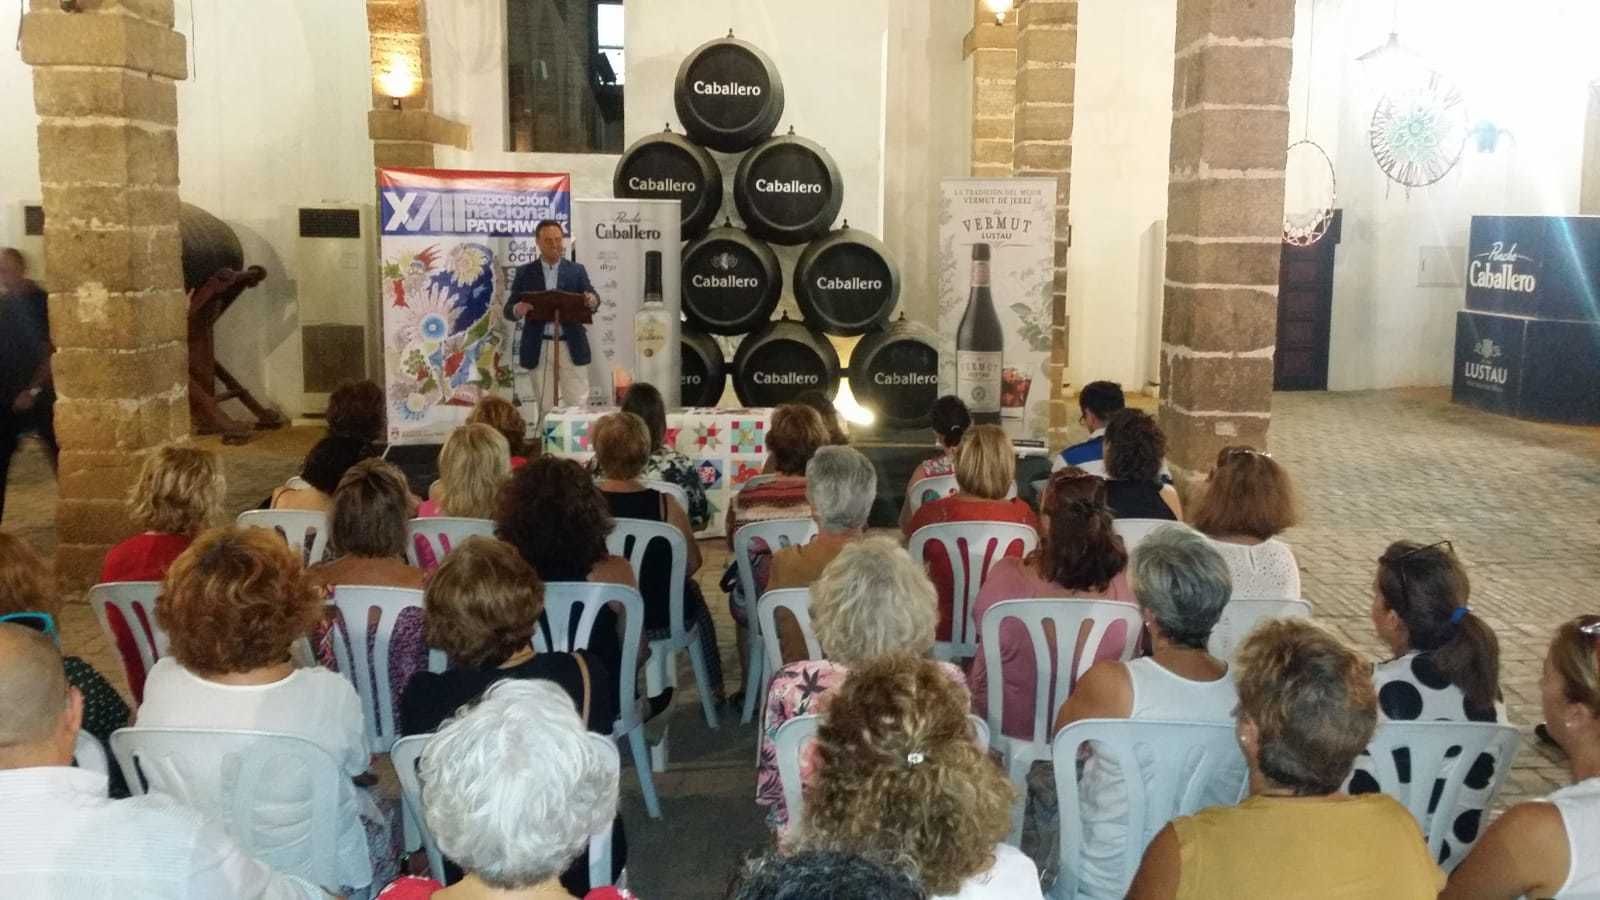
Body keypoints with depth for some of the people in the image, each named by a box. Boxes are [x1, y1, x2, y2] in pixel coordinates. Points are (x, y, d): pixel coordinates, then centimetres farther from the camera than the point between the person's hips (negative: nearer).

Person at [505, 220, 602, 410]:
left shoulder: (577, 271, 7)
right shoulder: (524, 272, 6)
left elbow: (592, 300, -4)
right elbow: (508, 309, 3)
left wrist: (592, 301, -29)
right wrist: (518, 310, -21)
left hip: (572, 347, 0)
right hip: (539, 349, 0)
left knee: (579, 405, 0)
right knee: (546, 407, 6)